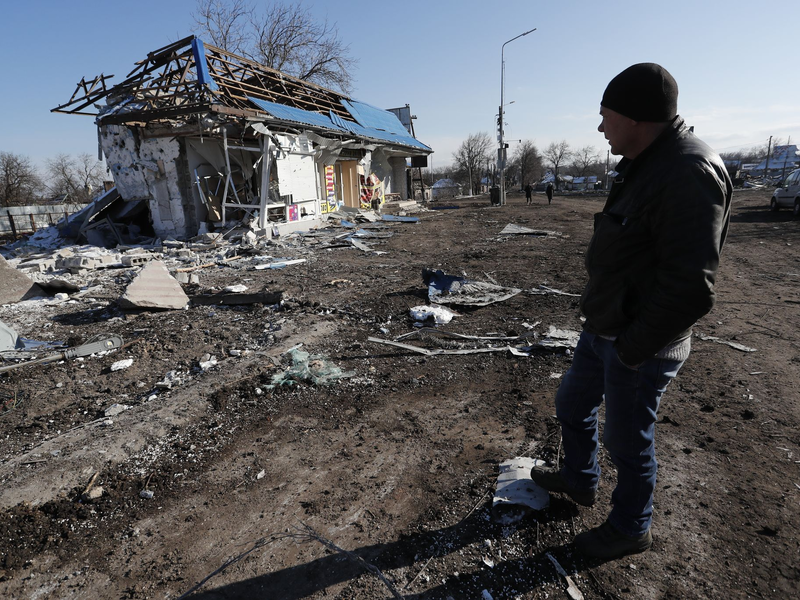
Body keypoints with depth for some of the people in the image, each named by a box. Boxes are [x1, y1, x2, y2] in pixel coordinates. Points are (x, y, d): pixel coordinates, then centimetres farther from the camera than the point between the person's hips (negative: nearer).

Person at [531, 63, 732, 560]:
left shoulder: (689, 174, -23)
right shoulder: (646, 167, 9)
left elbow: (691, 289, -28)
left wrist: (631, 349, -19)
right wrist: (605, 327, 15)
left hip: (638, 347, -9)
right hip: (602, 331, 10)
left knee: (629, 443, 11)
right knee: (572, 406, 24)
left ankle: (630, 530, 37)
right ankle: (580, 480, 50)